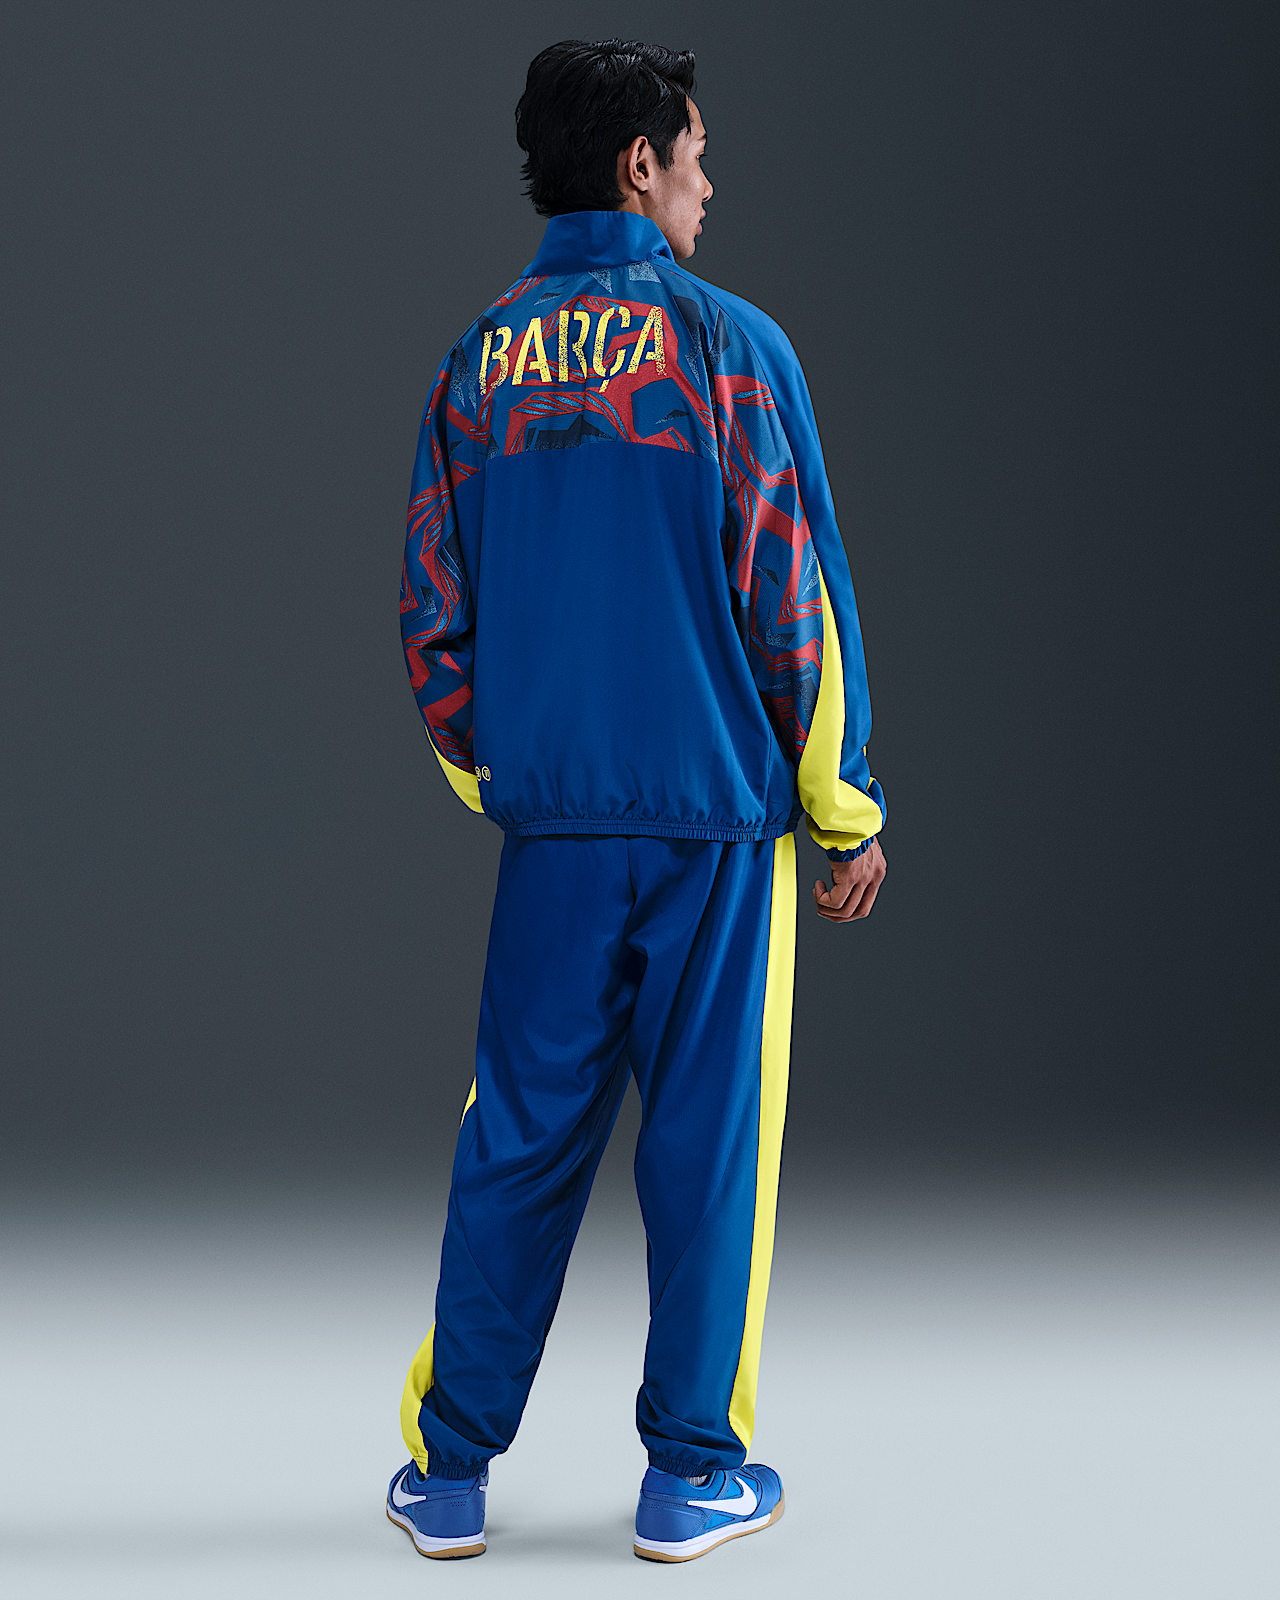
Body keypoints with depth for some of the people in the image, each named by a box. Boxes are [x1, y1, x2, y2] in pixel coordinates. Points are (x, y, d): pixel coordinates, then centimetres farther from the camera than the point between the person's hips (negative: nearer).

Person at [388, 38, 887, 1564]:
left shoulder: (477, 363, 7)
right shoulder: (728, 343, -6)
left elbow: (431, 611, 9)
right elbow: (794, 590, -5)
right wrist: (848, 805, 2)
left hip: (548, 818, 4)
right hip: (720, 809, -4)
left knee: (517, 1135, 10)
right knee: (709, 1134, 5)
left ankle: (448, 1468, 15)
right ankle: (692, 1475, 12)